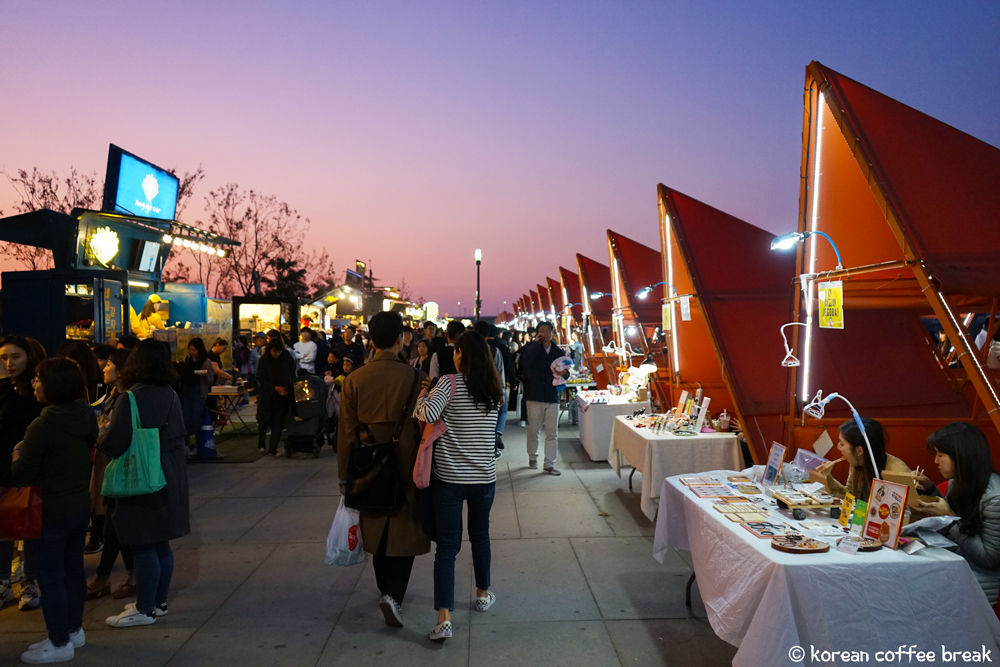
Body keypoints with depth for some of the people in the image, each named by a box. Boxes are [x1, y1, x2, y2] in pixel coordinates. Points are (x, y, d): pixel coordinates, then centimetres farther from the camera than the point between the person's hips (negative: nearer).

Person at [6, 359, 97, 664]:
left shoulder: (42, 426, -22)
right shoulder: (87, 418, 0)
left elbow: (22, 475, -16)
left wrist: (16, 454, 4)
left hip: (50, 512, -7)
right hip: (80, 505, 8)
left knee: (50, 576, 5)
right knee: (73, 569, 18)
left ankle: (59, 644, 16)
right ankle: (74, 630, 32)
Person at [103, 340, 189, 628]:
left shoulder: (132, 399, -17)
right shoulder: (171, 396, 5)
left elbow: (113, 445, -19)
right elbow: (181, 437, 11)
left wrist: (109, 424, 0)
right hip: (169, 480, 8)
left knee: (143, 546, 3)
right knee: (161, 544, 17)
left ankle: (145, 609, 13)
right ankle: (159, 602, 29)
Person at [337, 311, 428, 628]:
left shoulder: (354, 379, -7)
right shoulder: (414, 378, -14)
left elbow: (346, 433, -2)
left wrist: (344, 475, 8)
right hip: (406, 469, -3)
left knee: (377, 532, 20)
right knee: (404, 535, 10)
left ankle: (387, 591, 34)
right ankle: (394, 594, -4)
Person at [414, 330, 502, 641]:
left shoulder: (450, 383, -13)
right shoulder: (495, 389, 2)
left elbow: (427, 415, -26)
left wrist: (424, 391, -4)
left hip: (448, 476, -4)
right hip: (484, 476, 4)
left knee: (446, 546, 2)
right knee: (480, 534, 24)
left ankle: (444, 617, -3)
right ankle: (483, 594, 39)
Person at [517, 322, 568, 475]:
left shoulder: (558, 352, 8)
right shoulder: (530, 349, -2)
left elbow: (565, 371, 16)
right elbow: (526, 362, -23)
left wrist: (565, 373, -9)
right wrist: (536, 343, -15)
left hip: (552, 397, 3)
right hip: (534, 396, -2)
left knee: (552, 433, 3)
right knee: (533, 430, 9)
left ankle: (549, 464, 10)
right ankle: (532, 457, 29)